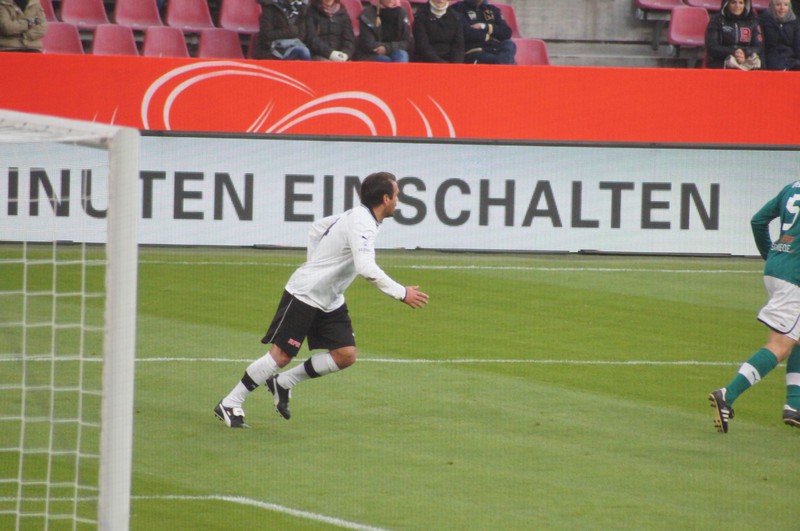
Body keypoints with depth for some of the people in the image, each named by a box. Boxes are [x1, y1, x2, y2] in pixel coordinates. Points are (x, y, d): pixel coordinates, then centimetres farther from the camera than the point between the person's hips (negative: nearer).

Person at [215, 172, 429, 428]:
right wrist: (401, 293, -33)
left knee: (346, 355, -1)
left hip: (330, 301, 9)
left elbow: (317, 227, 22)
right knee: (281, 354, -7)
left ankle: (283, 383, 13)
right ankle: (229, 404, 4)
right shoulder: (362, 223, -23)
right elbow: (366, 268, -37)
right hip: (304, 294, -9)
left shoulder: (356, 216, 6)